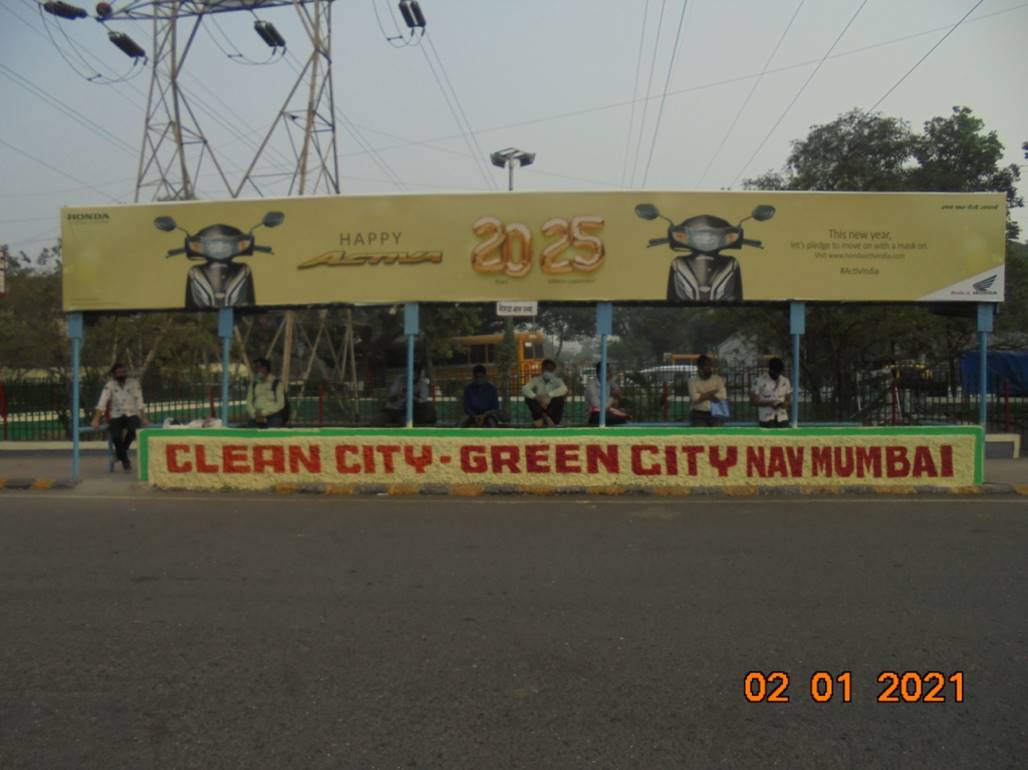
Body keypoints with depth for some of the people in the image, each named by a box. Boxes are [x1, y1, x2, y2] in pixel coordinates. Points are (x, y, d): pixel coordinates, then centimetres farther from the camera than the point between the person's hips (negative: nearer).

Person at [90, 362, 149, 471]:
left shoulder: (134, 383, 2)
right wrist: (96, 420, -17)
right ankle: (124, 459, -2)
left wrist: (143, 418, -13)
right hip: (116, 417, 0)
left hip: (132, 415, 0)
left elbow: (139, 401, -3)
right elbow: (102, 402, -8)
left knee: (133, 429, -33)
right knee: (116, 436, -28)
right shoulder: (110, 385, 1)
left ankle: (121, 452, -4)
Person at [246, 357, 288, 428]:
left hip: (273, 416, -3)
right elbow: (249, 403, 11)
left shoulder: (277, 383, 4)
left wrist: (263, 412, -11)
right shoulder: (253, 384, 18)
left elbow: (280, 403, -3)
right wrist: (255, 414, -9)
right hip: (256, 418, 3)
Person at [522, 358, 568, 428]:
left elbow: (564, 389, -27)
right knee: (528, 398, -23)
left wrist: (549, 395, -39)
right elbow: (525, 389, -18)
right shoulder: (536, 380, 0)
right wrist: (536, 397, -35)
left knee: (560, 398, -28)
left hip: (552, 409, -1)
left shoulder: (557, 381, -4)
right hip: (539, 408, 1)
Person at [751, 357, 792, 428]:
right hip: (766, 419, -4)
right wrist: (769, 403, -18)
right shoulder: (759, 381, -5)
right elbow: (753, 401, -4)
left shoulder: (785, 382, 9)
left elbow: (789, 399, 17)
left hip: (782, 419, 4)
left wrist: (785, 404, -8)